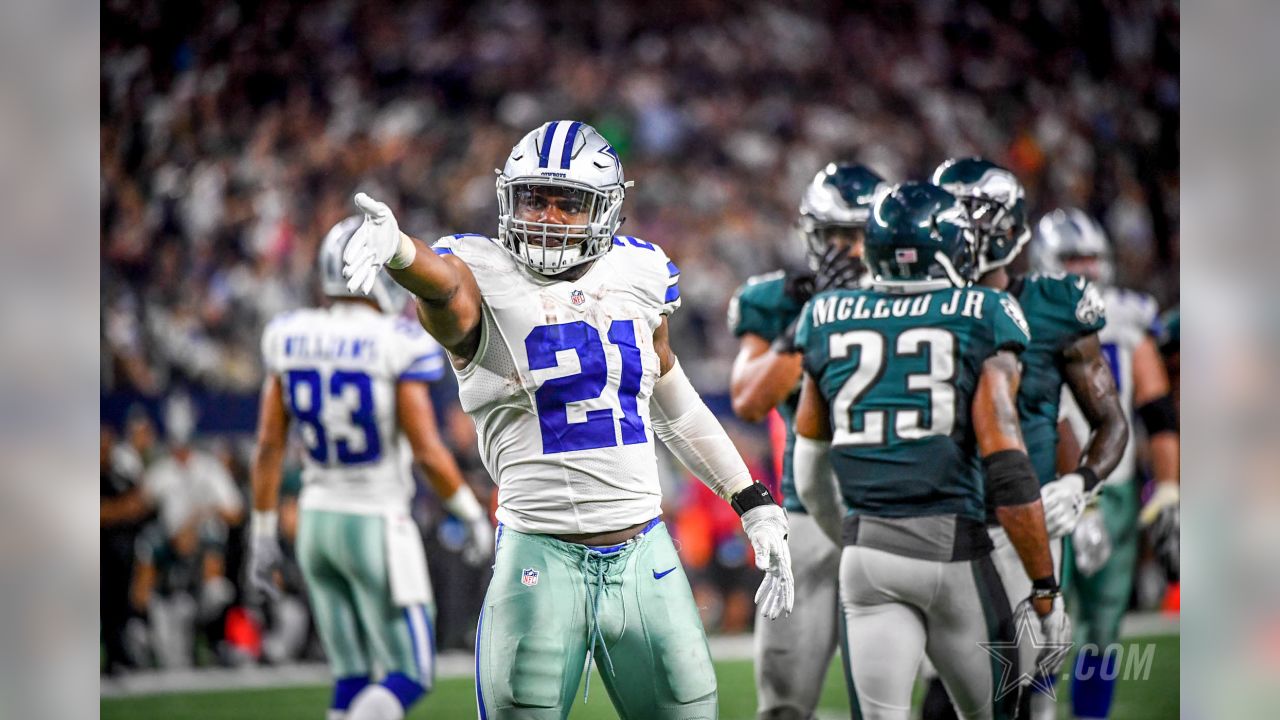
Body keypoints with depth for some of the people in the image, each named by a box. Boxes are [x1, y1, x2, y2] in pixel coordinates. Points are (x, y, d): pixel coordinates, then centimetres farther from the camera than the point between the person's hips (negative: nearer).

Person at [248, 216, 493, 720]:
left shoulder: (291, 339, 0)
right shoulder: (396, 344, -16)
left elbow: (268, 446, 3)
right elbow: (427, 451, -17)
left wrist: (263, 536, 12)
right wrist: (474, 516, -2)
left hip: (317, 523, 6)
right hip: (376, 527, -6)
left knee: (352, 678, 15)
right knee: (410, 678, 2)